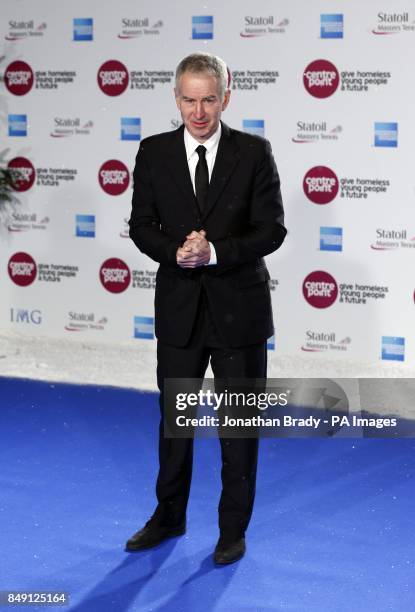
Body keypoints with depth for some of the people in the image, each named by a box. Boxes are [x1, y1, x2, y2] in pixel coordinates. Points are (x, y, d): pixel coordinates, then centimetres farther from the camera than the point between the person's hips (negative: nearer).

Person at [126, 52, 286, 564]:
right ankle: (169, 516, 33)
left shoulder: (254, 152, -6)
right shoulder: (154, 152, -1)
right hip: (179, 309, 2)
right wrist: (176, 252, -19)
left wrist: (215, 251, -23)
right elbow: (142, 226, 1)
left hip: (239, 308, -2)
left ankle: (233, 528, 22)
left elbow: (272, 230, -9)